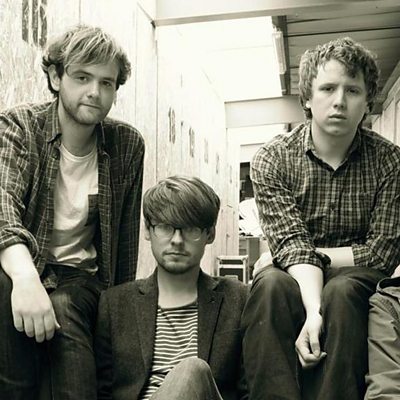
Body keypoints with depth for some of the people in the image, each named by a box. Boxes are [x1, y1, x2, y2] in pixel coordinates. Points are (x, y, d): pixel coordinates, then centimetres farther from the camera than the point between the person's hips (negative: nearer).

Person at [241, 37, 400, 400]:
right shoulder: (272, 159, -6)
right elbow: (292, 244, -16)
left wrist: (316, 254, -11)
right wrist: (313, 309, -32)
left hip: (355, 280, 0)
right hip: (295, 280, 0)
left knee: (340, 294, -34)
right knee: (271, 285, -33)